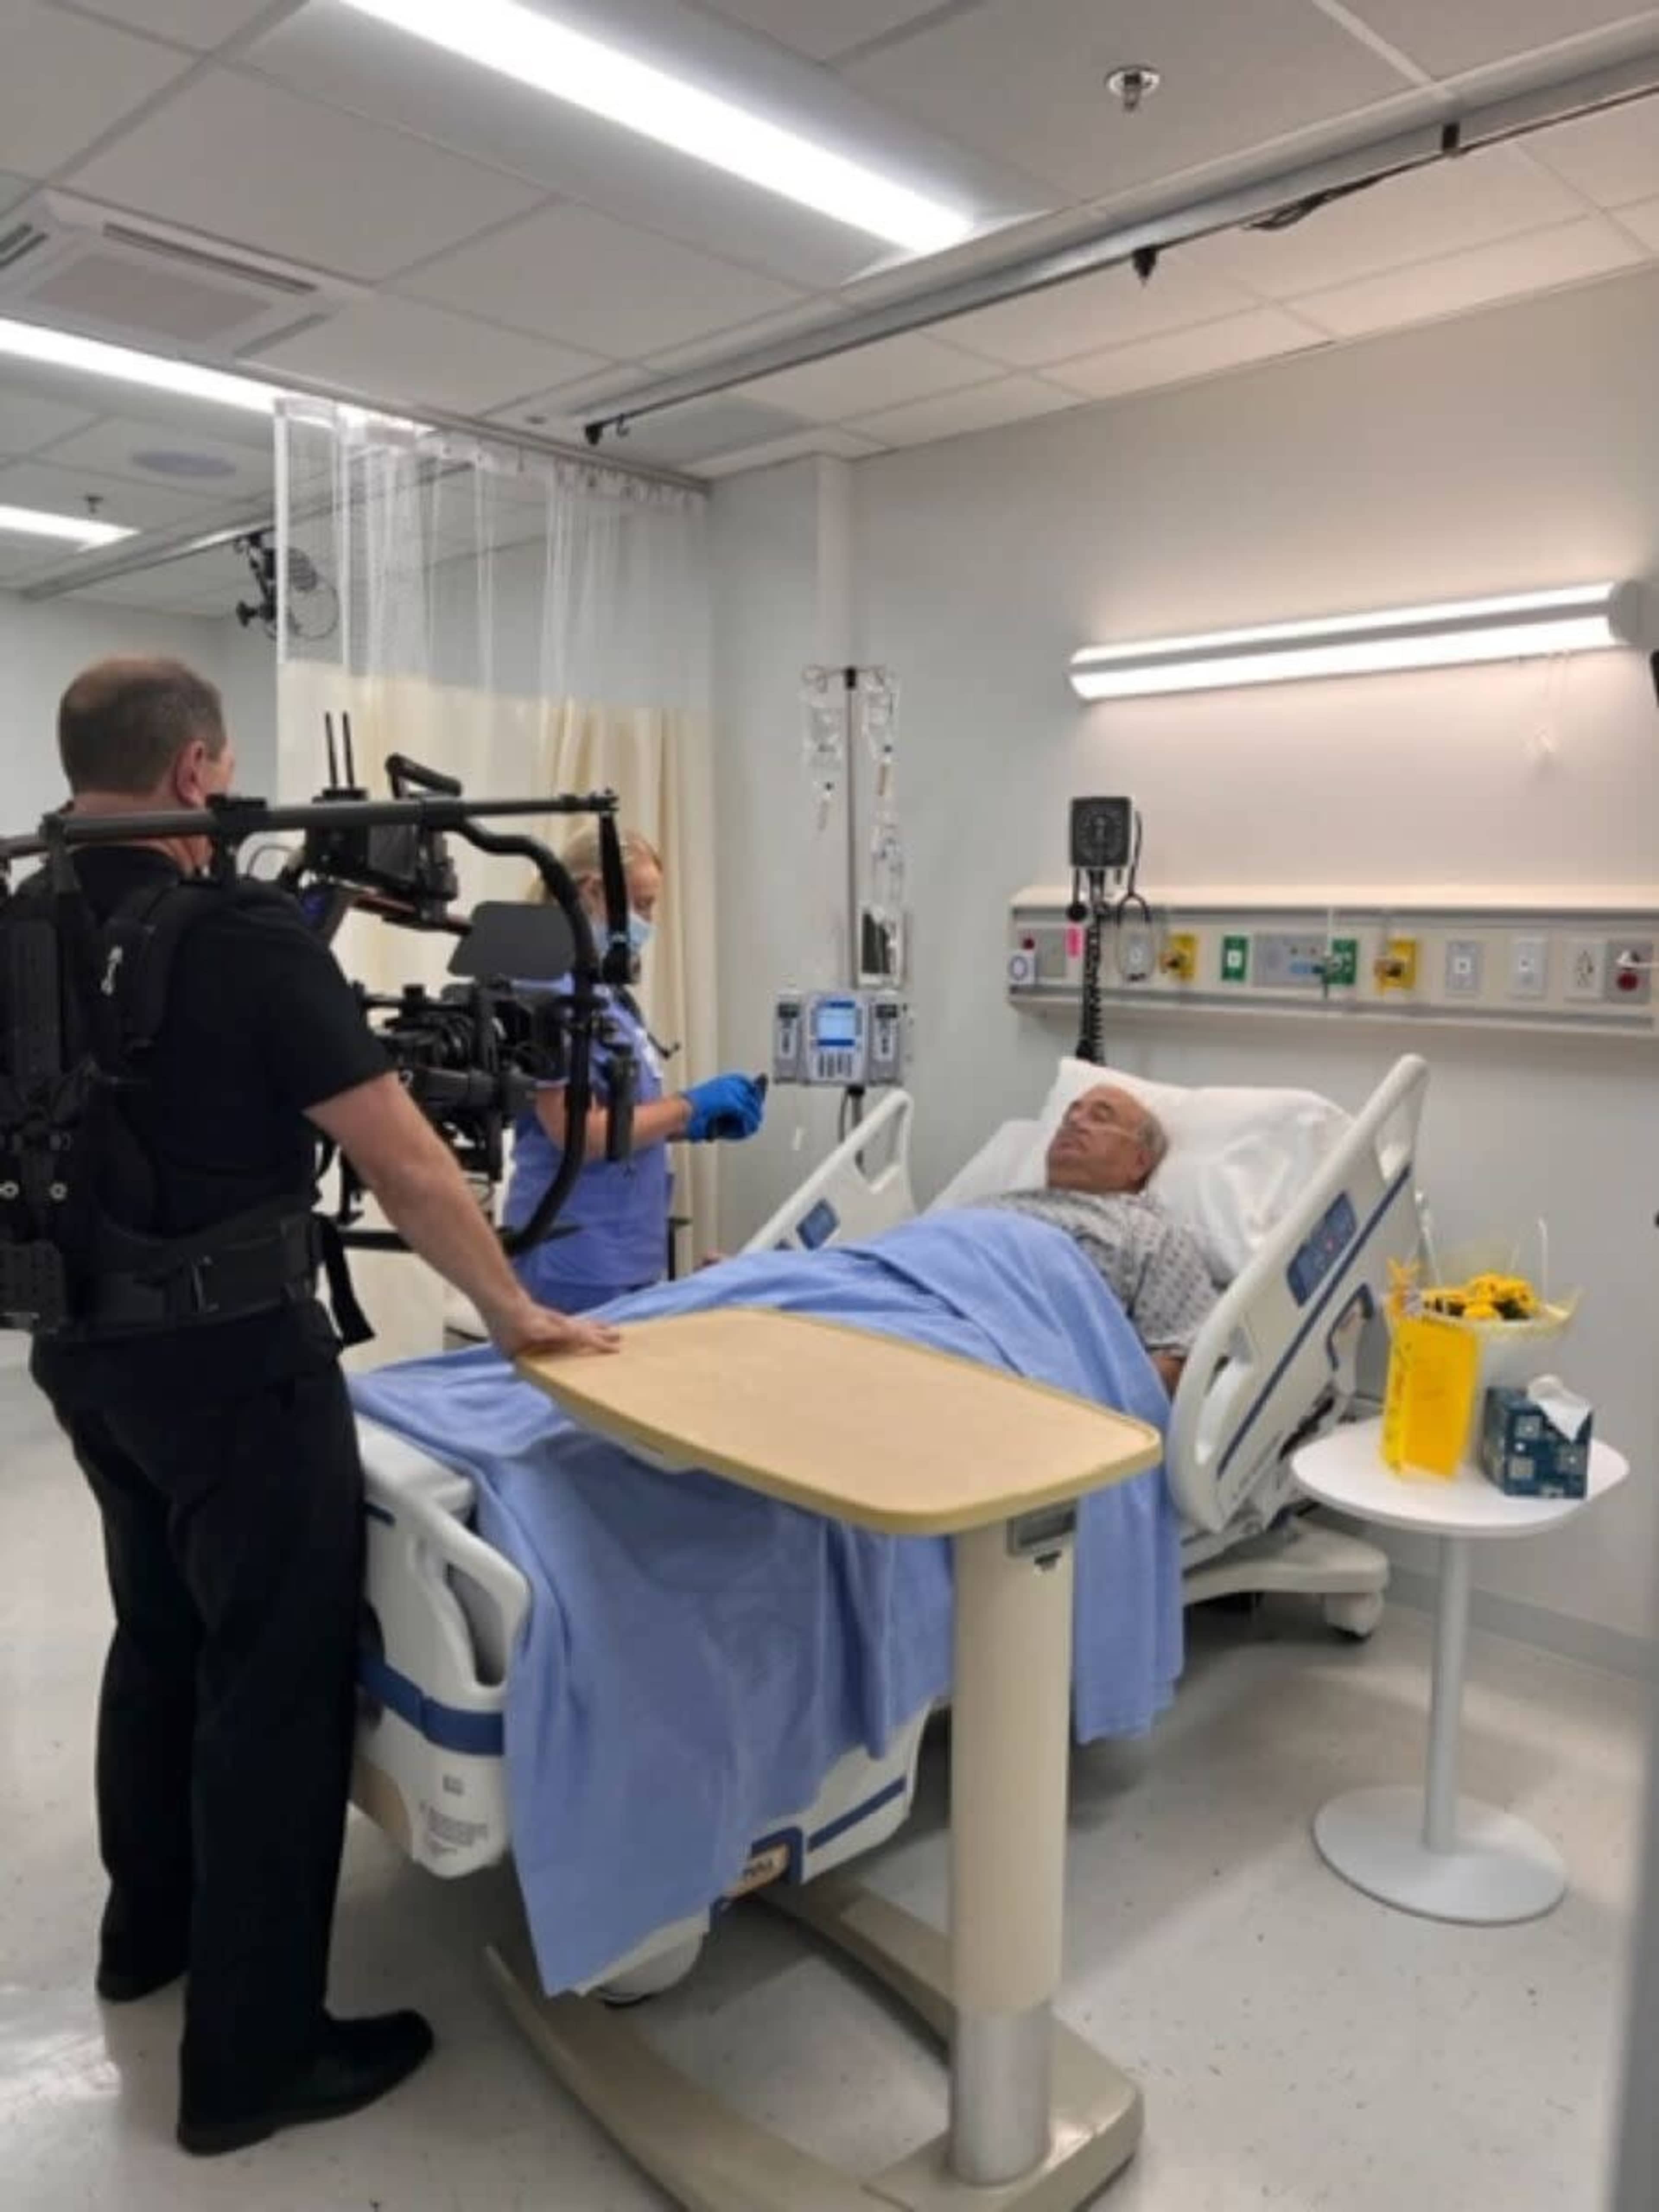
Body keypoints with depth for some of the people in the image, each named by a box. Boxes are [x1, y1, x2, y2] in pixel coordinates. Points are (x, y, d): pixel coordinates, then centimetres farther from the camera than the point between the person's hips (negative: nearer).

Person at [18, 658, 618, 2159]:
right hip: (229, 1358, -8)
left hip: (86, 1344, 8)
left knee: (160, 1638, 24)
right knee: (278, 1683, 3)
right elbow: (405, 1164, -19)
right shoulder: (243, 940, -19)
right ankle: (255, 2057, 15)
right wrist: (514, 1315, -8)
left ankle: (149, 1928, 44)